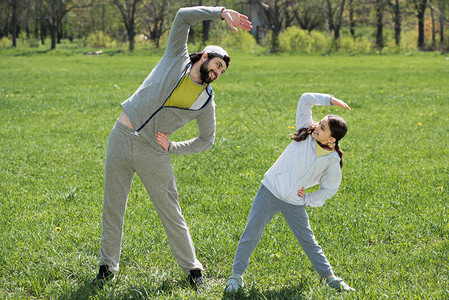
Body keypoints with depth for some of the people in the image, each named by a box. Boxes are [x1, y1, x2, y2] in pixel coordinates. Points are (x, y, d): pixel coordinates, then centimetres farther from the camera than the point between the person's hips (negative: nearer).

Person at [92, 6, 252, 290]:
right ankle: (108, 265, 22)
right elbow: (183, 16, -9)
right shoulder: (176, 59, 1)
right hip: (121, 139, 0)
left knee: (171, 213, 3)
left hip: (152, 153, 0)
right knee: (113, 207, 7)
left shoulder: (206, 101, 4)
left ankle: (192, 267, 16)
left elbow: (207, 140, 13)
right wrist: (222, 13, -16)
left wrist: (173, 147, -1)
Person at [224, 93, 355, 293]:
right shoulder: (306, 132, -6)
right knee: (251, 234, 0)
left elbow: (330, 188, 4)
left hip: (294, 204, 0)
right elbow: (306, 99, -5)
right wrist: (330, 100, -10)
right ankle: (236, 275, 12)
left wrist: (307, 199, -4)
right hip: (269, 192, 0)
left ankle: (329, 277, 21)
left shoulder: (332, 161, -7)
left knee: (308, 240, 7)